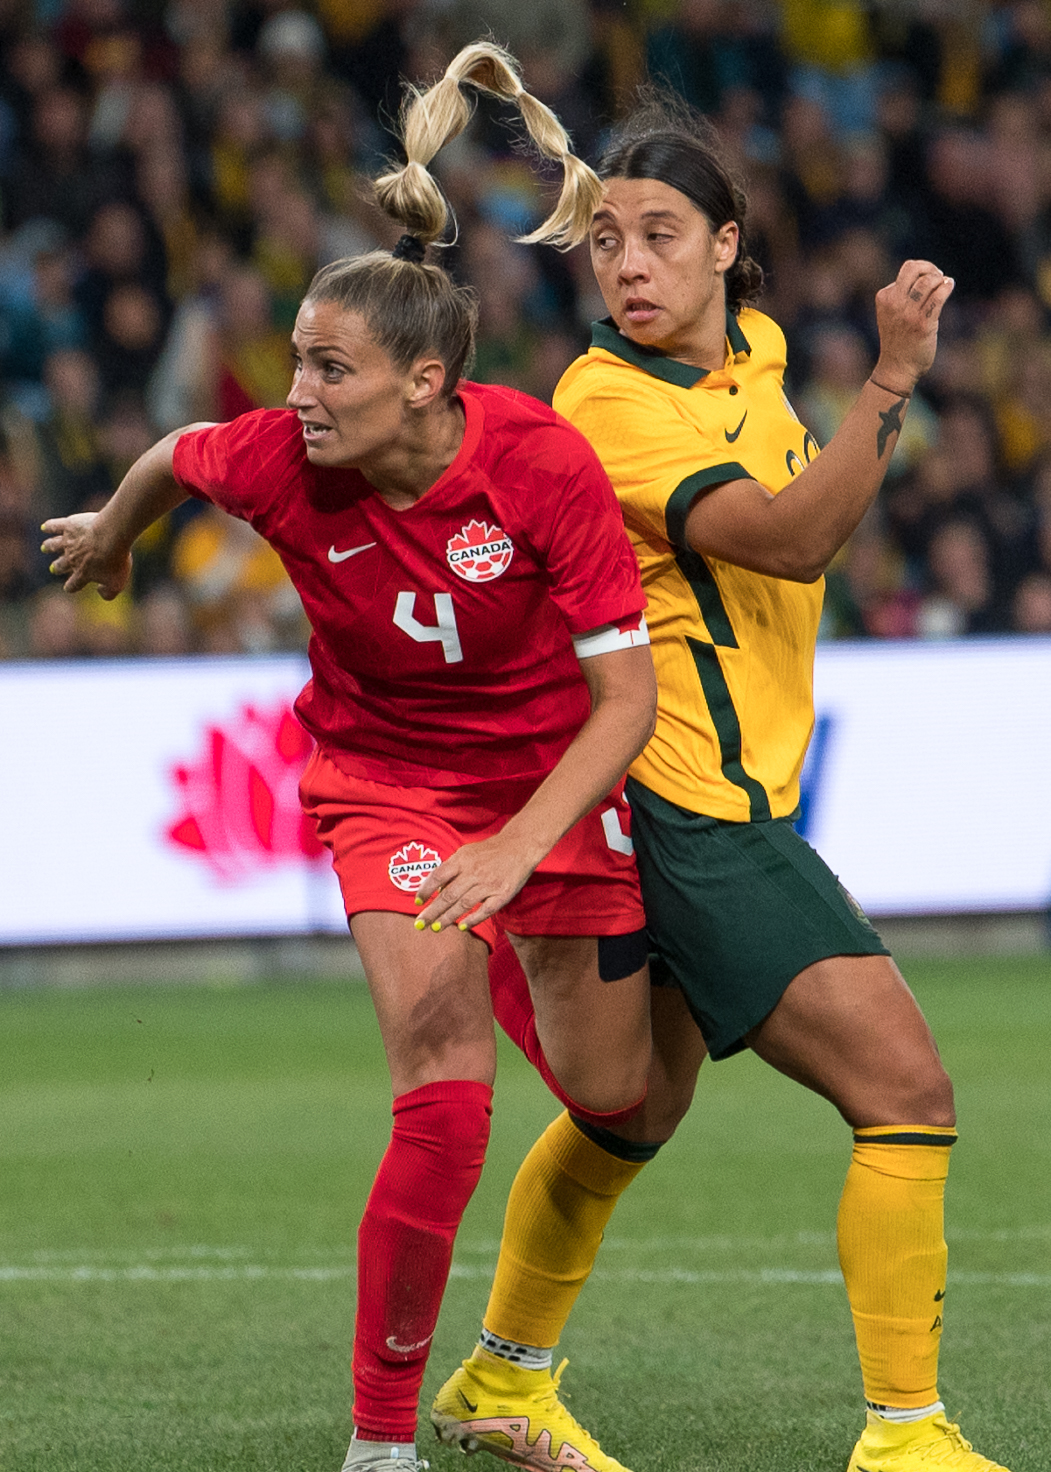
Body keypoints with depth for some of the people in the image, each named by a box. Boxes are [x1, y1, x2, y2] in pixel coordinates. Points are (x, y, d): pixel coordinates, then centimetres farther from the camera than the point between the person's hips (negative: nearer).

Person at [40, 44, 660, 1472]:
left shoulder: (546, 464, -28)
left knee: (611, 1097, 8)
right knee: (448, 1094, -19)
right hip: (384, 772, -1)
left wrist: (517, 848, -36)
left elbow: (626, 694, -24)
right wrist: (110, 536, 23)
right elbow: (176, 456, 2)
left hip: (555, 770, 1)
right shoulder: (278, 463, -24)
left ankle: (525, 964, 48)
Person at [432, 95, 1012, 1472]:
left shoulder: (753, 348, 7)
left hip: (723, 803, 10)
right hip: (693, 803, -10)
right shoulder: (611, 403, -18)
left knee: (636, 1111, 24)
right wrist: (894, 378, -37)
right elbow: (789, 538, -30)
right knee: (909, 1094, -15)